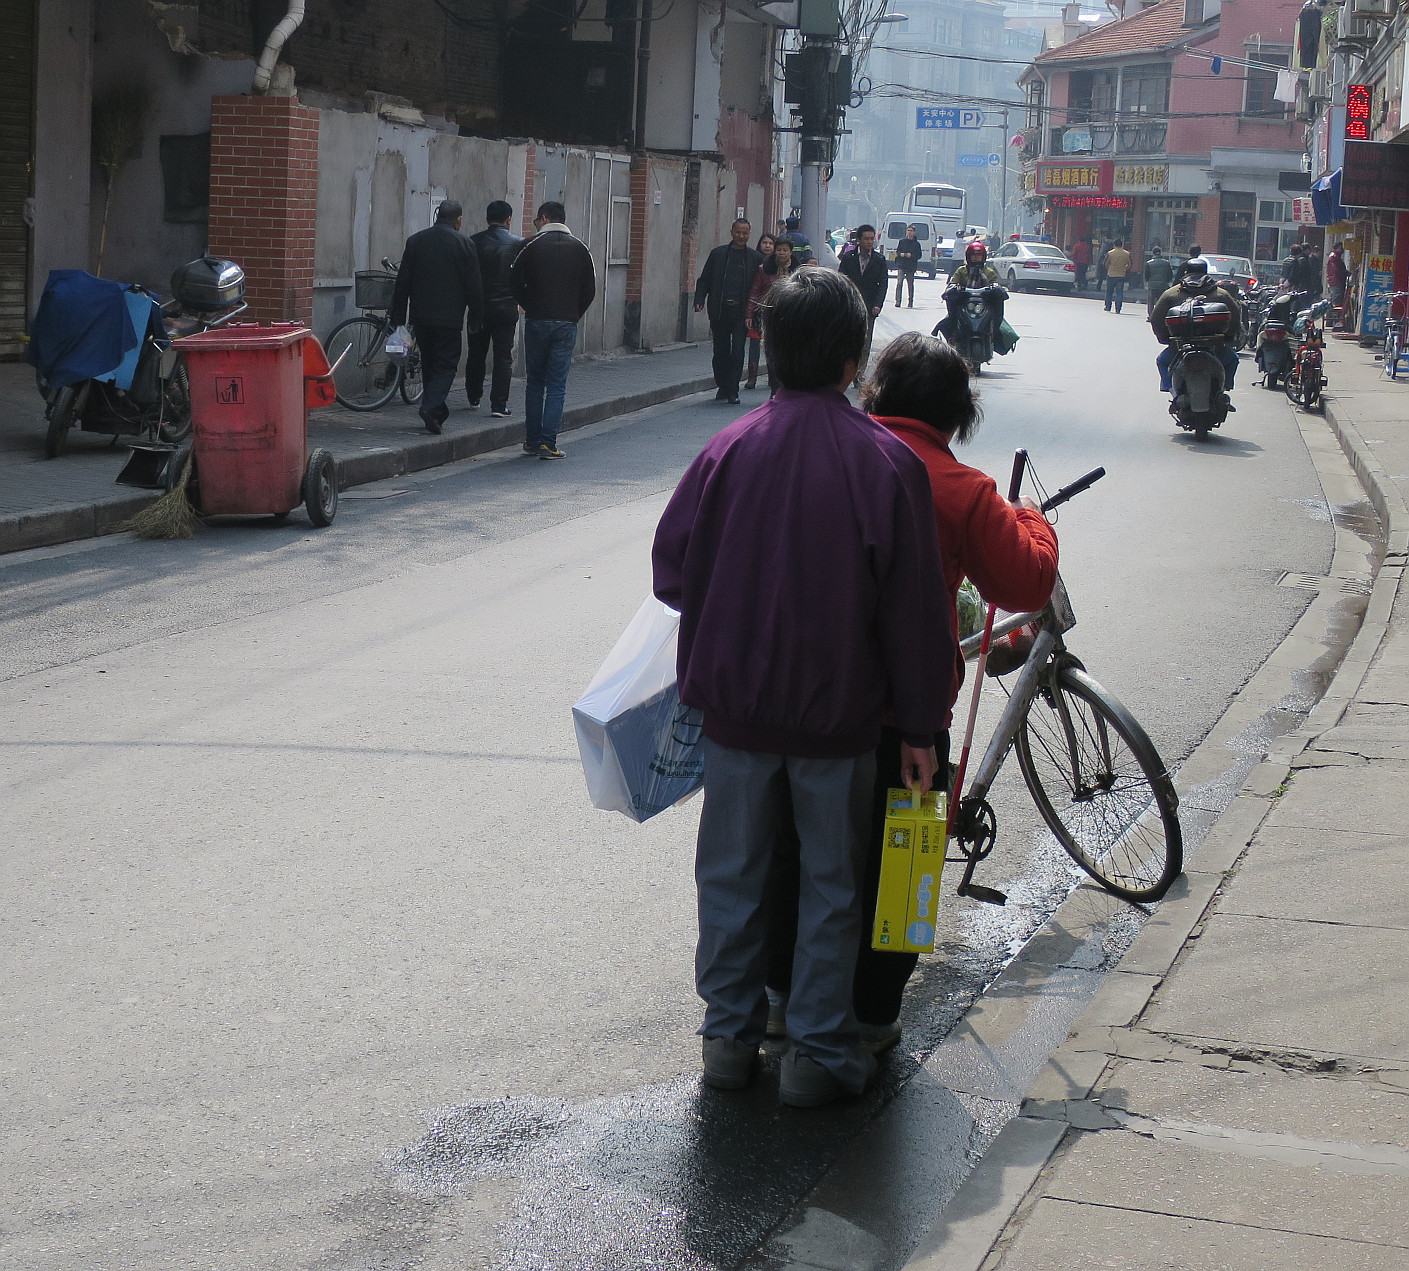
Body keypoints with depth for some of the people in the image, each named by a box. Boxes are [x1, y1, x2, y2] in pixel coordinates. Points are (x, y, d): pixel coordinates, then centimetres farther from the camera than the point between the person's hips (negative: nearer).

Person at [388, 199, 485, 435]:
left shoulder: (415, 240, 5)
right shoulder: (463, 244, -6)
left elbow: (402, 283, 5)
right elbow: (474, 285, -4)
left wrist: (398, 318, 10)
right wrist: (475, 317, 6)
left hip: (420, 316, 4)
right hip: (449, 317, -4)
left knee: (429, 363, 15)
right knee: (446, 364, 1)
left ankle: (437, 414, 20)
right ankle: (431, 406, -18)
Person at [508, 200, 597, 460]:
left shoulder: (532, 246, -2)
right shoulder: (580, 249, 5)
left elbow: (515, 283, -4)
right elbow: (589, 291, 4)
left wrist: (530, 308, 10)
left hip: (536, 322, -1)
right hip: (567, 325, 1)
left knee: (535, 383, 11)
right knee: (557, 385, 2)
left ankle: (532, 441, 13)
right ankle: (548, 443, -5)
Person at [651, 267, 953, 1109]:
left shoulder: (729, 450, -6)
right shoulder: (887, 462, -11)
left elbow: (672, 570, 2)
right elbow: (915, 609, -8)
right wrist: (921, 725, -1)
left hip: (736, 702, 2)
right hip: (839, 714, -1)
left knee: (732, 874, 15)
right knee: (831, 882, 11)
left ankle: (730, 1034, 23)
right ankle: (820, 1053, 15)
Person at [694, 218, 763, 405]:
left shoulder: (755, 258, 6)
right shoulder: (718, 254, 8)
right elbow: (704, 280, 10)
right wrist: (699, 300, -4)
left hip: (741, 312, -1)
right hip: (720, 311, 1)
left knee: (737, 352, -7)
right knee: (721, 351, 7)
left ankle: (733, 391, -2)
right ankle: (722, 386, 23)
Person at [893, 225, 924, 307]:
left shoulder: (917, 243, 5)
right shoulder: (902, 241, 8)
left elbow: (919, 255, 4)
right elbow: (897, 251, 11)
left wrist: (911, 255, -12)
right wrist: (901, 254, -11)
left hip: (911, 267, 0)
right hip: (901, 266, 0)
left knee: (910, 284, 7)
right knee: (899, 283, -12)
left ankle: (911, 302, 17)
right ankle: (898, 301, -14)